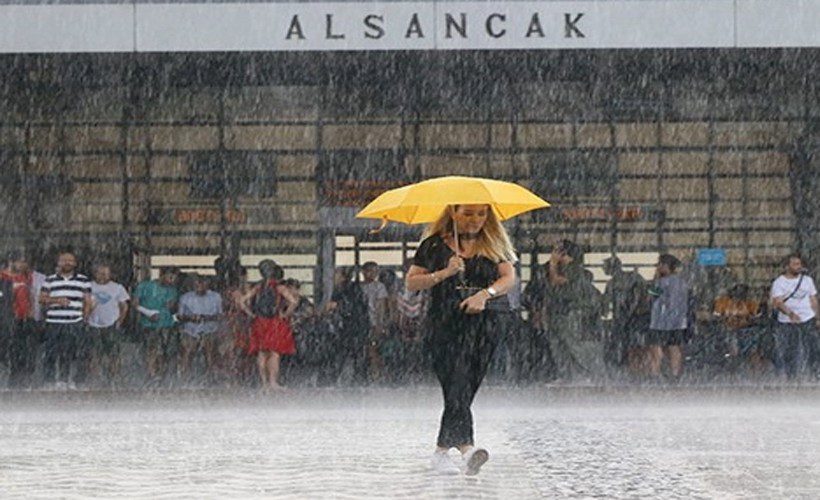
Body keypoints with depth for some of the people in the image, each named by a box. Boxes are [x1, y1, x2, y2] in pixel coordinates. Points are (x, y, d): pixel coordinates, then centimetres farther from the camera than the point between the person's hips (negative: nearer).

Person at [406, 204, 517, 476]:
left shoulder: (494, 243, 13)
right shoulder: (435, 244, 7)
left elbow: (509, 277, 5)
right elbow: (411, 282, 5)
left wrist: (485, 293, -13)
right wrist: (444, 274, -10)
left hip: (487, 318, 1)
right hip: (446, 320, -1)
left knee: (463, 384, -10)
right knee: (458, 384, -14)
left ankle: (442, 449, -2)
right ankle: (465, 446, -26)